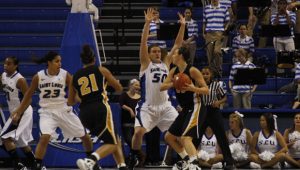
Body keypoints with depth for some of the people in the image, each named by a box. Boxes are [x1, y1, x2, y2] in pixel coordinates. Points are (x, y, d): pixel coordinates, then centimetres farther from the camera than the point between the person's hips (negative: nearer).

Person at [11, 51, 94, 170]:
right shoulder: (38, 76, -8)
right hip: (47, 112, -2)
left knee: (84, 135, 10)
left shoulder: (65, 75, -8)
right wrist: (18, 111, 9)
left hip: (64, 110, 2)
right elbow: (29, 94, 6)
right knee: (45, 137, -27)